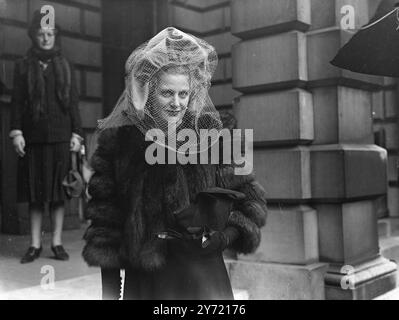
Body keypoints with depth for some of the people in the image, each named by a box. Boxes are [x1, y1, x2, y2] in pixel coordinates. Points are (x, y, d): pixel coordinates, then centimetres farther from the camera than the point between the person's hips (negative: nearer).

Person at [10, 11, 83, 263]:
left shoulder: (65, 67, 12)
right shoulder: (23, 66, 11)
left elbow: (73, 102, 9)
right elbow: (17, 101, 6)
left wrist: (76, 133, 0)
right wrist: (16, 131, -4)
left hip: (60, 136, 0)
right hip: (33, 136, 0)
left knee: (58, 189, 0)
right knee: (35, 191, 1)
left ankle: (57, 243, 7)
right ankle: (35, 245, 7)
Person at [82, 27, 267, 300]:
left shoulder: (209, 133, -2)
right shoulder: (119, 138, -5)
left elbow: (249, 196, 6)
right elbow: (105, 216, -2)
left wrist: (229, 233, -11)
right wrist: (110, 290, -1)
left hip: (205, 274, 1)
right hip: (144, 279, -1)